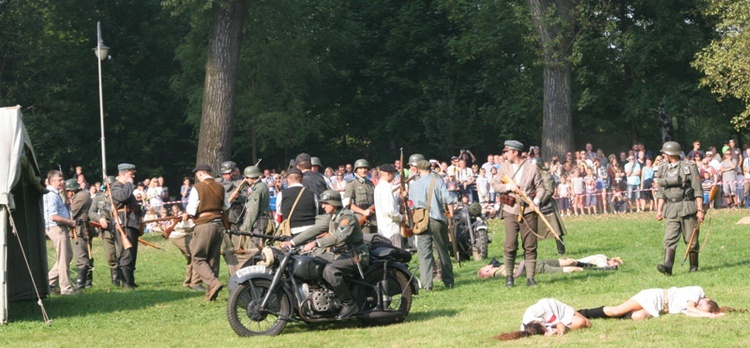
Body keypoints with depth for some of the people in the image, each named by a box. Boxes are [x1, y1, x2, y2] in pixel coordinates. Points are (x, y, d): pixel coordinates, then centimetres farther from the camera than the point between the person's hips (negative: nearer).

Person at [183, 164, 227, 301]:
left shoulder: (198, 187, -8)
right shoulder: (220, 188, 9)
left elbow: (191, 211, -10)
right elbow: (226, 207, 18)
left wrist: (186, 215, 10)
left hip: (204, 226, -6)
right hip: (218, 225, 6)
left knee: (198, 259, 0)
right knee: (213, 259, 11)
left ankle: (214, 283, -21)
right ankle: (211, 293, 11)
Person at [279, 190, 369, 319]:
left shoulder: (348, 216, -17)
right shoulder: (331, 217, 12)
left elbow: (339, 236, -32)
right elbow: (314, 230, 9)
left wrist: (316, 243, -41)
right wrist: (292, 242, 0)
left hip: (355, 256, -10)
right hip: (339, 254, 10)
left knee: (330, 270, -33)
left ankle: (349, 304, -24)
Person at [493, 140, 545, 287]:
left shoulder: (532, 168, 3)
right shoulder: (504, 167, 9)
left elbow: (540, 187, 4)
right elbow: (496, 185, 8)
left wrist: (537, 200, -14)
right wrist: (508, 187, -10)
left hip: (528, 210, -1)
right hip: (511, 210, 1)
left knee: (530, 246, 1)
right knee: (510, 245, -4)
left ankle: (530, 277, 7)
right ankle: (509, 276, 11)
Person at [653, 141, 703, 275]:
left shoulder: (689, 167, -3)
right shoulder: (663, 169, 13)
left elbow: (698, 190, -4)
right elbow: (661, 192, 17)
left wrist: (700, 210, -10)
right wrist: (659, 210, 9)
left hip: (688, 208, -4)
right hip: (671, 210, 4)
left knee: (691, 240, 3)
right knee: (669, 238, -10)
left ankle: (694, 266, 15)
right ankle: (667, 266, -20)